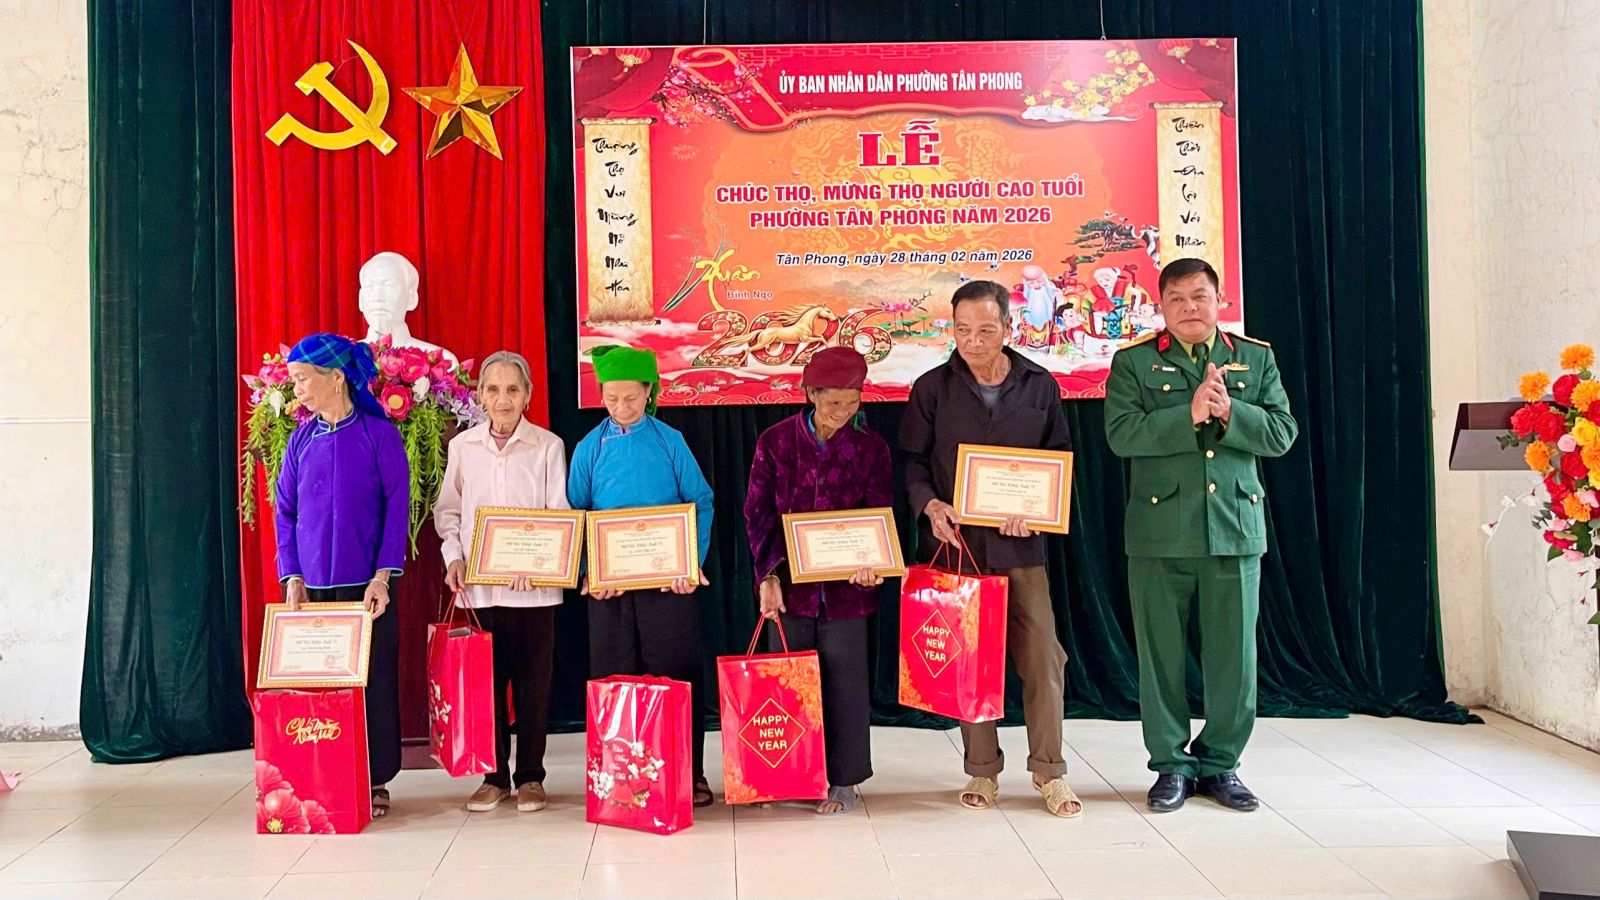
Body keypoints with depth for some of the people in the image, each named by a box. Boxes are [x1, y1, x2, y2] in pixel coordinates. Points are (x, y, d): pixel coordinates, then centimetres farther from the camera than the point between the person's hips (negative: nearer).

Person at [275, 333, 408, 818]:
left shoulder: (379, 433, -5)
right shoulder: (302, 439, 7)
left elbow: (398, 507, -6)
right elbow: (284, 510, 9)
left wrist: (383, 575, -13)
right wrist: (292, 576, -2)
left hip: (367, 582, -3)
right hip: (314, 583, 3)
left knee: (374, 678, 2)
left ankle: (376, 779, 13)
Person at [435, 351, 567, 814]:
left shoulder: (547, 446, 0)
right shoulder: (462, 446, 6)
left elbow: (559, 515, -2)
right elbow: (448, 511, 11)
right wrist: (454, 556, -4)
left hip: (533, 586, -1)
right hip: (478, 585, 2)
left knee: (533, 683, 5)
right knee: (485, 681, 6)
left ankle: (530, 776, 18)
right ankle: (494, 775, 19)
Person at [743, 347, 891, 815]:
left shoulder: (870, 448, 0)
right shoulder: (776, 442, -1)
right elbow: (758, 512, -1)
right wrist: (768, 573, -11)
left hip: (845, 587, 0)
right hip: (788, 584, 1)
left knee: (844, 683, 5)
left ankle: (843, 782, 18)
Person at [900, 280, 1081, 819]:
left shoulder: (1040, 386, 5)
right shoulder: (932, 389, 3)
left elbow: (1060, 457, 10)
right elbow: (911, 461, 6)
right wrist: (930, 504, -12)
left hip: (1020, 543, 0)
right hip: (957, 542, 0)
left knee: (1042, 656, -2)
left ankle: (1049, 770, 12)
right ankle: (982, 770, 18)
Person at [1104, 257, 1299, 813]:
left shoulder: (1256, 358, 11)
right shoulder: (1134, 362, 3)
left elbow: (1282, 433, 2)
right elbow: (1121, 434, -11)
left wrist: (1230, 413, -14)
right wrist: (1188, 416, -19)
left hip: (1236, 529, 2)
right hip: (1161, 532, -2)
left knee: (1234, 653, 6)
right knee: (1161, 653, 4)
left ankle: (1220, 762, 22)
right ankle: (1171, 765, 18)